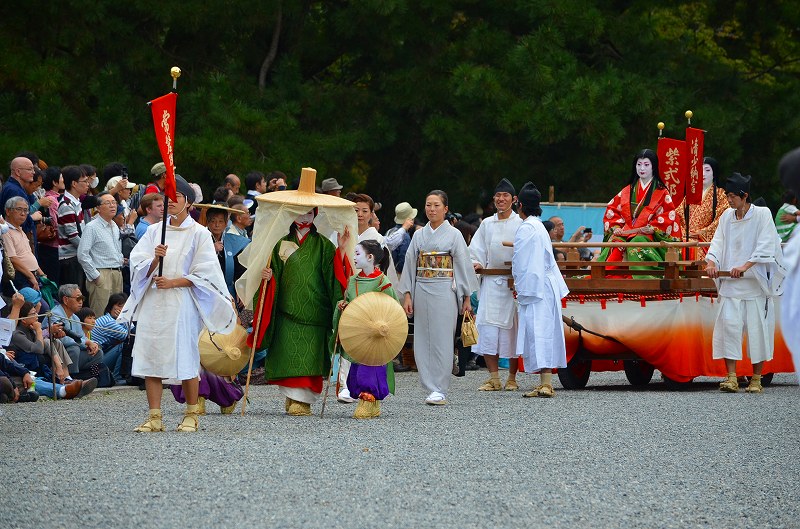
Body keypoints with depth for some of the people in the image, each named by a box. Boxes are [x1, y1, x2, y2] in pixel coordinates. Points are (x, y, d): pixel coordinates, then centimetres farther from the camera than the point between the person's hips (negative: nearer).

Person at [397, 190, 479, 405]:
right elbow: (410, 265, 12)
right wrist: (407, 295, 4)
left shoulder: (453, 235, 1)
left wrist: (467, 298, -2)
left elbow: (464, 266, 1)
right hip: (421, 291, 4)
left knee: (441, 341, -6)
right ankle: (432, 388, 8)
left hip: (444, 292, -4)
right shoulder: (419, 236, 11)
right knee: (423, 341, 2)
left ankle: (440, 391, -4)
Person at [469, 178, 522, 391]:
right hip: (490, 282, 3)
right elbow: (476, 250, 14)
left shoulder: (520, 224, 2)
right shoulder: (487, 224, 13)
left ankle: (512, 378, 9)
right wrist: (476, 264, -6)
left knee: (512, 329, 0)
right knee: (488, 327, -5)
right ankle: (493, 378, 0)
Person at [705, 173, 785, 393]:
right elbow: (718, 242, 5)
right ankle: (731, 377, -8)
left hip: (756, 283, -3)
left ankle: (756, 379, 11)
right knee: (729, 324, -9)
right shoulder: (727, 216, 9)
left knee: (757, 329, 0)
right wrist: (711, 261, -16)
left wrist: (745, 266, -24)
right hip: (731, 284, 3)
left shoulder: (762, 215, -4)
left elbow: (765, 247, -13)